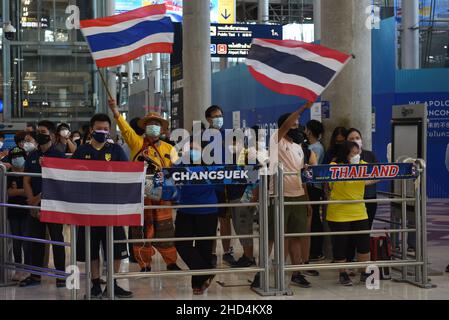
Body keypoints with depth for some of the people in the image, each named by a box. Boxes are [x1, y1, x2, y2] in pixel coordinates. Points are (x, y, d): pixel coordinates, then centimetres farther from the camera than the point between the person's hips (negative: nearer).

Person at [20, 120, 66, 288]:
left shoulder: (59, 156, -4)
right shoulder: (31, 156, 11)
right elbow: (26, 181, 7)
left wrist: (39, 198, -14)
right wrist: (32, 201, -6)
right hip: (34, 205, 5)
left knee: (57, 239, 1)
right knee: (35, 240, 7)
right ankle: (35, 275, 13)